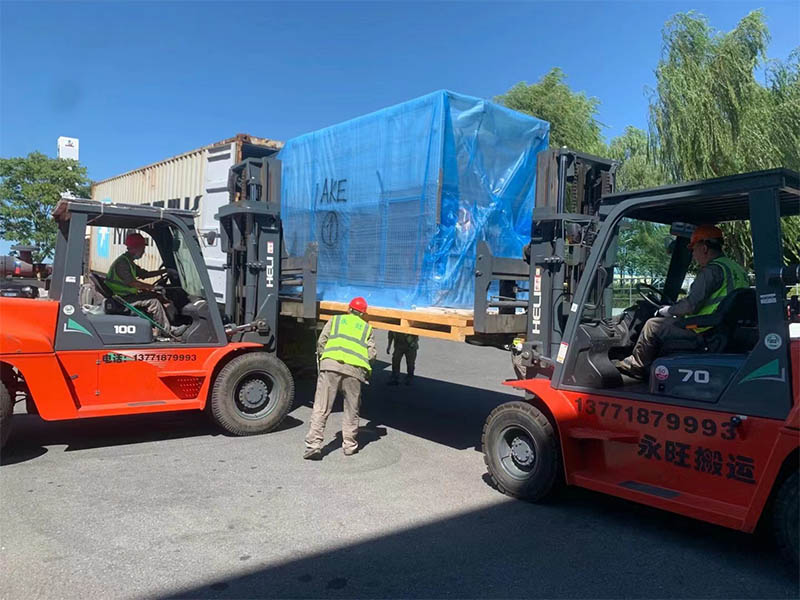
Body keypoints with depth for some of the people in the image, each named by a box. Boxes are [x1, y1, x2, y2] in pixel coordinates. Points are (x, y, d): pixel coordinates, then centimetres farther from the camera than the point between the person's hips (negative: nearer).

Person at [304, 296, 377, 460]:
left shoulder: (335, 319, 24)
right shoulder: (367, 328, 25)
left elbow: (321, 342, 13)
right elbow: (372, 354, 14)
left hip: (331, 364, -1)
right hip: (355, 368, 1)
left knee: (321, 408, 0)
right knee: (351, 409, 15)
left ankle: (314, 444, -5)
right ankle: (349, 445, 21)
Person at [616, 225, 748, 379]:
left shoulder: (712, 270, -17)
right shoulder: (737, 268, 15)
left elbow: (690, 305, -22)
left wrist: (667, 310, -3)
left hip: (705, 332, -10)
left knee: (653, 325, 0)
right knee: (668, 323, 26)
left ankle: (635, 365, 14)